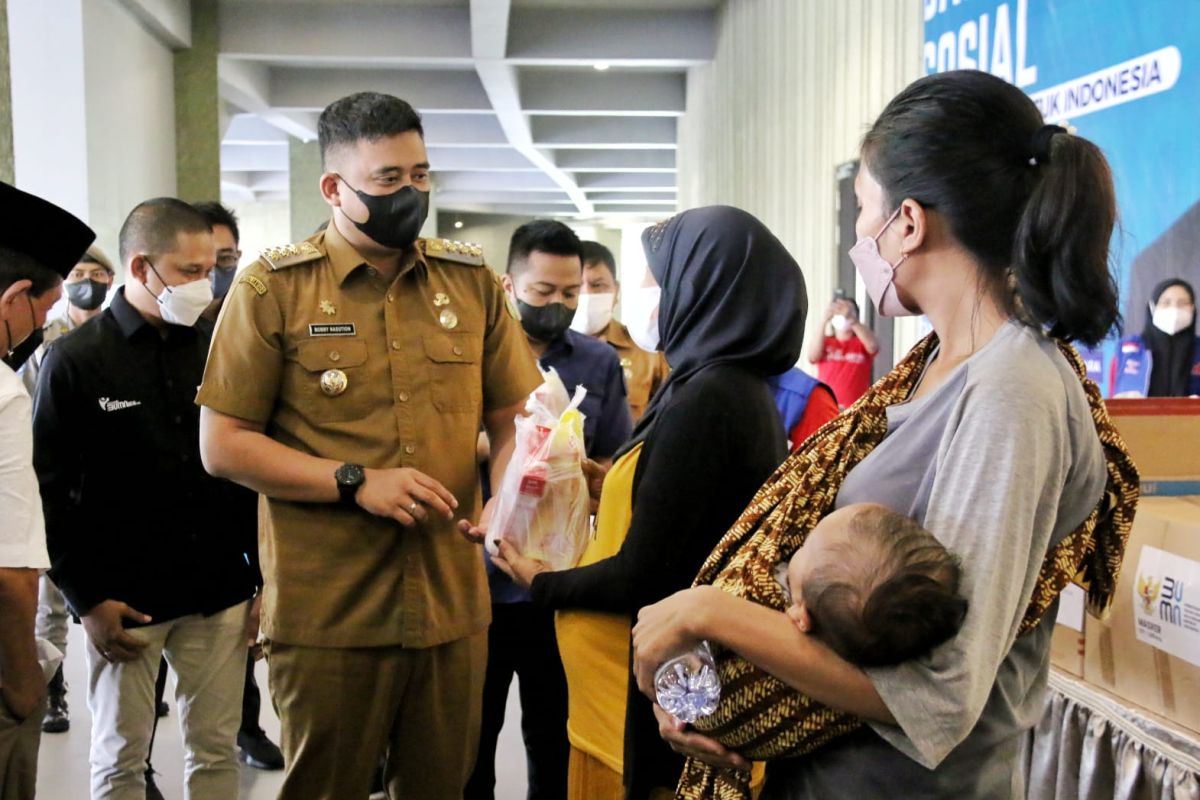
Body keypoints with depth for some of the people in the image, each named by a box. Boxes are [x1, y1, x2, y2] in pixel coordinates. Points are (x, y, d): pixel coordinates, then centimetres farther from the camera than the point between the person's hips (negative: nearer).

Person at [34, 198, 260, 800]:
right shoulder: (75, 360, -3)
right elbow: (48, 490, -4)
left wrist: (267, 579, 6)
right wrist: (85, 598, -8)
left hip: (221, 593, 3)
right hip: (124, 600, -2)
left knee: (215, 752, 10)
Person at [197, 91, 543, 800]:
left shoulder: (473, 282, 7)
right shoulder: (272, 289, -3)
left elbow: (515, 417, 11)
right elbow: (224, 446, -5)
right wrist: (355, 482, -15)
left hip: (453, 604, 3)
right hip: (326, 613, -3)